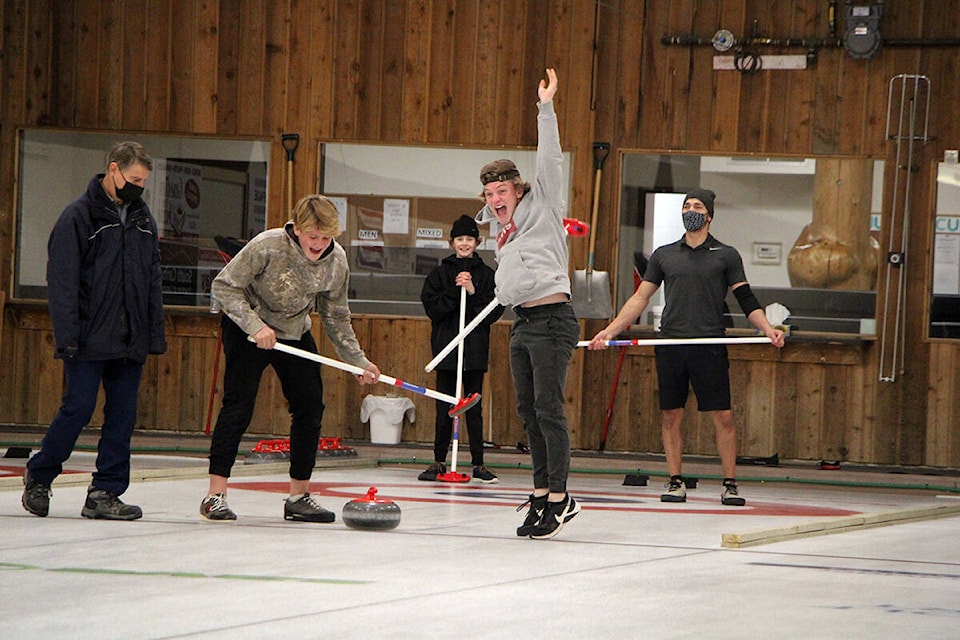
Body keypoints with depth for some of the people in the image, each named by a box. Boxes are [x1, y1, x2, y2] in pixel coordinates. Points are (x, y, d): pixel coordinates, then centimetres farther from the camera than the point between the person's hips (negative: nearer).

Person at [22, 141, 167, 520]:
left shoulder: (143, 218, 14)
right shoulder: (79, 216, -7)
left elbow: (153, 281, 19)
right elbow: (62, 281, -11)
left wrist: (155, 332, 12)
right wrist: (67, 336, -17)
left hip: (130, 341, 6)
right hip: (89, 339, -6)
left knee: (123, 417, 3)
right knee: (78, 409, -6)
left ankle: (105, 493, 6)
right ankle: (38, 478, 12)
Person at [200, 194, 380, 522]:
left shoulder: (337, 261, -13)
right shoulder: (267, 247, -28)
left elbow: (336, 318, 1)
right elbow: (224, 286, -20)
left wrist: (358, 361, -1)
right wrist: (254, 325, -29)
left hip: (295, 335, 5)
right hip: (247, 329, -5)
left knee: (310, 407, -1)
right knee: (238, 406, -15)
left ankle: (299, 496, 7)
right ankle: (215, 494, -15)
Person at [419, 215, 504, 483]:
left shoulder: (486, 275, 6)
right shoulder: (440, 273, 6)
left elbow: (494, 311, -2)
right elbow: (432, 307, -4)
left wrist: (473, 293, -13)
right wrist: (455, 290, -14)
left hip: (475, 350, 0)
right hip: (446, 346, 1)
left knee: (474, 408, 1)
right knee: (444, 408, 3)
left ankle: (478, 463, 5)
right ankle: (439, 461, 10)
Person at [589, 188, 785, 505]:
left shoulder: (726, 255, 7)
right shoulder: (664, 255, 14)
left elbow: (745, 299, 4)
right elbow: (641, 298, 15)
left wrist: (767, 328, -12)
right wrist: (610, 331, 9)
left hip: (709, 345, -2)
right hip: (670, 345, 2)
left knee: (723, 416, -6)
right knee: (671, 415, 3)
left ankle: (730, 484, -2)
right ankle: (675, 482, 10)